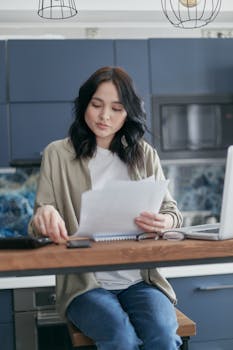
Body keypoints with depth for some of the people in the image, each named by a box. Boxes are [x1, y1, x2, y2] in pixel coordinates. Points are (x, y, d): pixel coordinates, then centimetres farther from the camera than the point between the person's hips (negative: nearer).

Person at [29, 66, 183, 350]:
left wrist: (164, 222, -17)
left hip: (140, 279, 2)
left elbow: (172, 212, 8)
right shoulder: (57, 154, 2)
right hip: (84, 282, -2)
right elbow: (39, 228, 1)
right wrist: (44, 214, -25)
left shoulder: (145, 155, 10)